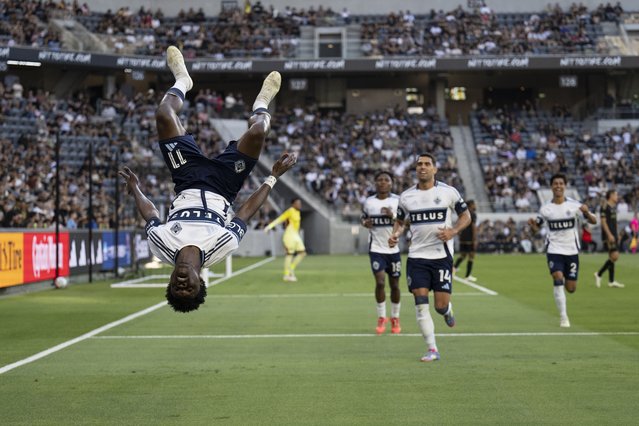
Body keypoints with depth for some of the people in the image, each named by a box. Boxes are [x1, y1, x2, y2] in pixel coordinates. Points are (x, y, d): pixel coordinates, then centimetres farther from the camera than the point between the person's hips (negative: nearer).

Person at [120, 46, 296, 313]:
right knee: (256, 131, -14)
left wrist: (134, 188, 7)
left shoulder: (162, 246, -32)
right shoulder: (220, 249, -36)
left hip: (188, 186, 1)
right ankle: (261, 104, 30)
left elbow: (150, 213, -10)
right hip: (221, 189, -1)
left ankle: (182, 82, 33)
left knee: (164, 115, -8)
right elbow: (247, 209, -20)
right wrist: (274, 176, -10)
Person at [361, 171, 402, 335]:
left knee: (394, 284, 7)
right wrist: (365, 223, -4)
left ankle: (395, 318, 25)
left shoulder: (398, 201, -3)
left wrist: (393, 216, -21)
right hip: (376, 249, 0)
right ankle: (381, 318, 2)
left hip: (394, 249, 0)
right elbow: (363, 218, 19)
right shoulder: (368, 202, 3)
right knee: (380, 282, -14)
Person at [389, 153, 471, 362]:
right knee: (421, 305, -7)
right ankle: (432, 350, 1)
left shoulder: (449, 192, -2)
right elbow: (400, 221, 18)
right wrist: (395, 234, -4)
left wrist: (453, 231, -13)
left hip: (442, 255, -2)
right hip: (417, 256, 2)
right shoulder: (406, 196, 5)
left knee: (441, 305, -4)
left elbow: (466, 216, 6)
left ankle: (447, 311, 35)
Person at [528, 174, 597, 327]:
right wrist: (532, 224, -15)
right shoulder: (545, 208, -1)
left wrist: (586, 213, -27)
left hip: (572, 250, 1)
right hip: (554, 250, -1)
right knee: (558, 279, -21)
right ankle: (563, 316, -13)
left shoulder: (574, 205, -5)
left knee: (571, 288, 3)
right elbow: (536, 228, 9)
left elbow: (594, 221, -6)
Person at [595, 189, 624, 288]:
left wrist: (617, 235, 20)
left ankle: (611, 281, 12)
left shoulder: (614, 206, 16)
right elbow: (603, 221, -17)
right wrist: (609, 235, -21)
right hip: (608, 235, -9)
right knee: (614, 256, -14)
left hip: (613, 235, 9)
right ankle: (599, 274, -2)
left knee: (613, 257, 9)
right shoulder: (605, 206, -11)